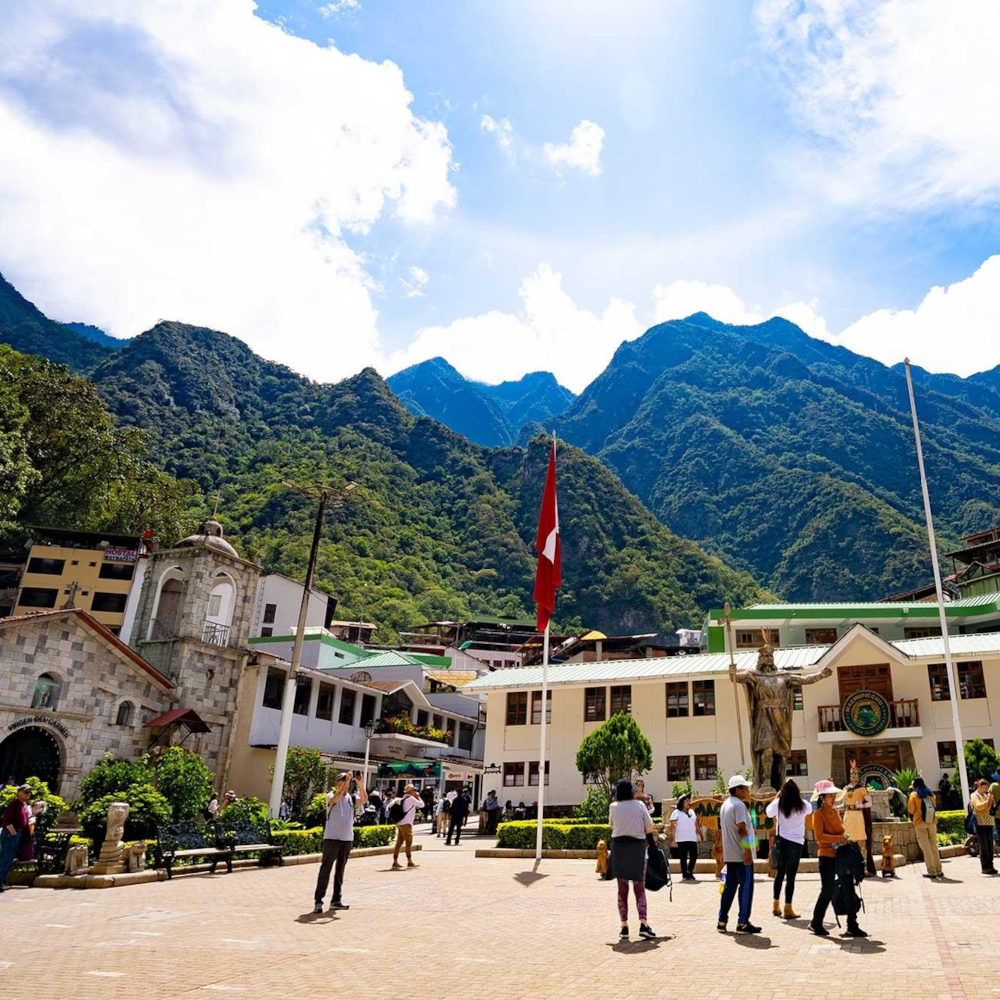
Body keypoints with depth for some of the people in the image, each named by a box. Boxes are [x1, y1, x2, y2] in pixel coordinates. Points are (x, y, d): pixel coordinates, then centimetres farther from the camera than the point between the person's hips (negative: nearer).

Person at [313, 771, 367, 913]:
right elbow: (336, 798, -26)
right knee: (325, 869, -4)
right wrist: (346, 780, -29)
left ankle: (336, 900, 17)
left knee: (340, 871, 11)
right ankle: (318, 901, -1)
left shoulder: (352, 798, 6)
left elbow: (364, 799, -12)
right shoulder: (330, 796, -2)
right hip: (332, 838, -4)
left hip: (347, 839, 4)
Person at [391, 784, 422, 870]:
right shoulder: (411, 798, -8)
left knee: (399, 843, 8)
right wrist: (418, 797, 8)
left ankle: (395, 862, 7)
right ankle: (410, 862, -2)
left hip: (400, 823, 9)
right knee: (408, 842, -4)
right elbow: (421, 804, -6)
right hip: (406, 823, -9)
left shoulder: (404, 799, 20)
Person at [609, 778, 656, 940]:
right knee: (640, 889, 6)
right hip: (637, 848, -1)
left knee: (622, 890, 10)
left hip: (619, 848, 1)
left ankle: (624, 927, 8)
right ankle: (643, 924, -9)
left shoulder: (614, 806, -1)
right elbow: (649, 828, -3)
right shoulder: (639, 805, -4)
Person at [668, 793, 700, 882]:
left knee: (694, 855, 3)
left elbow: (696, 824, 18)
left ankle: (689, 872, 18)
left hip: (692, 839, 5)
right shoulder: (676, 813, -3)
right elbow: (672, 827, -7)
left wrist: (699, 834, 11)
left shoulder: (692, 811, 15)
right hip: (682, 840, -5)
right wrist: (673, 839, -14)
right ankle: (684, 875, 8)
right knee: (683, 857, 0)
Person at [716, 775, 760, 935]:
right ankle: (743, 923, 2)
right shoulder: (739, 805, -14)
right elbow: (742, 829, -21)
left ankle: (722, 921, 14)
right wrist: (748, 850, -21)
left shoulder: (725, 805, 15)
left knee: (730, 886, 12)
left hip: (730, 854, 9)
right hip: (741, 854, -9)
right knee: (746, 886, -1)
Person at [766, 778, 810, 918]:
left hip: (780, 841, 2)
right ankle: (788, 909, 2)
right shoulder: (803, 805, -6)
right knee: (791, 876, 1)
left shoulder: (778, 804, -6)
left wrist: (777, 796, 18)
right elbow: (809, 810, 18)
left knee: (780, 873, 15)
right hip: (796, 842, -2)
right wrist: (798, 797, 21)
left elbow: (768, 812, 13)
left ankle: (776, 905, 24)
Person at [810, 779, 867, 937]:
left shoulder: (835, 811, 11)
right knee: (828, 891, -1)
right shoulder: (818, 814, -10)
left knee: (849, 891, 3)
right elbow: (819, 836, -19)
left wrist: (844, 839, 3)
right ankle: (816, 923, 16)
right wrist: (838, 838, -25)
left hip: (841, 855, 7)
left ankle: (852, 927, 11)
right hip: (827, 856, -7)